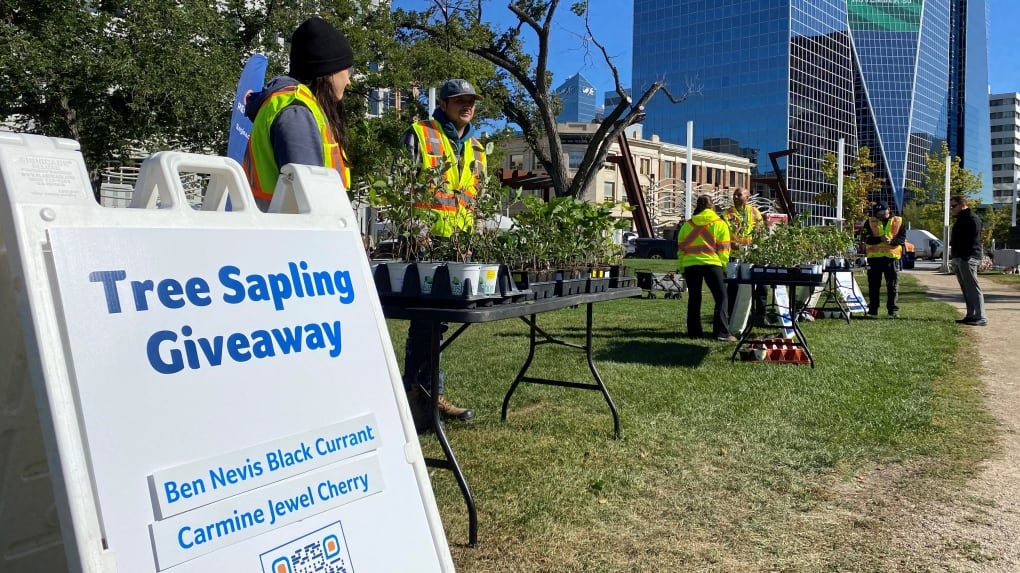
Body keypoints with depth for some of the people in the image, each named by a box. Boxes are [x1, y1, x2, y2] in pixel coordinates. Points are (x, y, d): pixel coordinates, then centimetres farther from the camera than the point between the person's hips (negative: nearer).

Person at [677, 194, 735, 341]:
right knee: (721, 297, 1)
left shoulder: (687, 225, 13)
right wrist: (722, 266, 9)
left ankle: (694, 332, 13)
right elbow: (724, 250, -1)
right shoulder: (720, 224, 4)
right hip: (711, 264, -3)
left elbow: (680, 249, 13)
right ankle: (722, 332, -6)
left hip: (690, 265, 3)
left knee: (694, 299, 12)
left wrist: (682, 269, 18)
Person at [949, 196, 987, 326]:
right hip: (960, 258, 11)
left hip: (968, 258, -11)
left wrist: (966, 256, -24)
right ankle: (971, 316, 15)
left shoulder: (972, 218, -12)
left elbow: (972, 240, -20)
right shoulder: (962, 218, 21)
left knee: (973, 288, -11)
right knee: (966, 289, 11)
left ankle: (980, 317, -10)